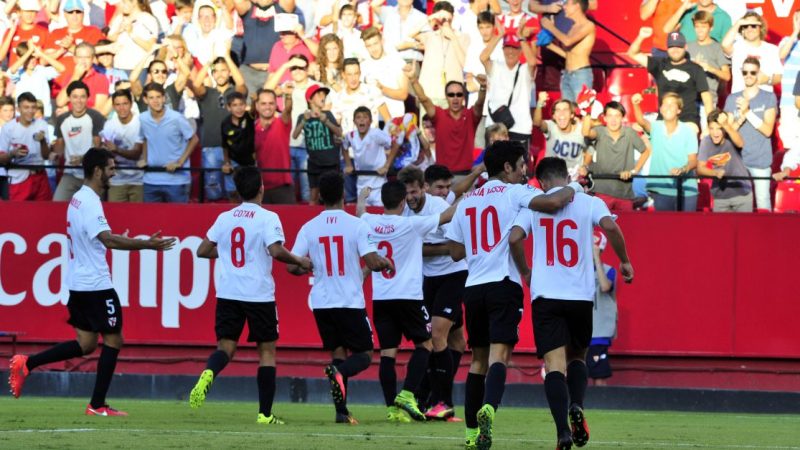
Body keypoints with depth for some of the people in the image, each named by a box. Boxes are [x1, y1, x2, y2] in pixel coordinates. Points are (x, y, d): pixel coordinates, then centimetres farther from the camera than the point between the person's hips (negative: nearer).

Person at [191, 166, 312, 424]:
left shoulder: (224, 218, 8)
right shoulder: (267, 218, -6)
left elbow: (203, 251, 11)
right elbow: (276, 251, -19)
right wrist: (300, 262, -3)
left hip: (228, 294, 3)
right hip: (259, 294, -3)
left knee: (226, 347, 6)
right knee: (267, 350, 7)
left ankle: (208, 374, -29)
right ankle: (265, 414, 5)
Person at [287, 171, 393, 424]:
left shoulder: (309, 228, 0)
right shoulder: (356, 225, -8)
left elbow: (292, 266, -3)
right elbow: (372, 262, -14)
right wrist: (387, 263, 8)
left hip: (321, 302, 3)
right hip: (350, 301, -3)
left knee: (338, 353, 14)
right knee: (364, 355, 7)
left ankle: (341, 411, 3)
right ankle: (339, 372, -27)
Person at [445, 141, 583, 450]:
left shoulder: (467, 201, 17)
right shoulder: (514, 193, 0)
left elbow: (456, 252, 18)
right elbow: (552, 202, -19)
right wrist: (573, 188, 2)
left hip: (473, 286, 5)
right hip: (503, 283, -5)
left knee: (478, 359, 14)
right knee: (499, 353, -13)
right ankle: (488, 408, -38)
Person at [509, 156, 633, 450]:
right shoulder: (590, 203, 5)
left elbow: (514, 238, -5)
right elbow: (610, 226, -13)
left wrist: (525, 272, 12)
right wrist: (624, 261, 2)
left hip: (545, 296, -1)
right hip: (581, 294, 1)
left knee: (554, 362, -5)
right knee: (577, 356, 22)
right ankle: (576, 406, -6)